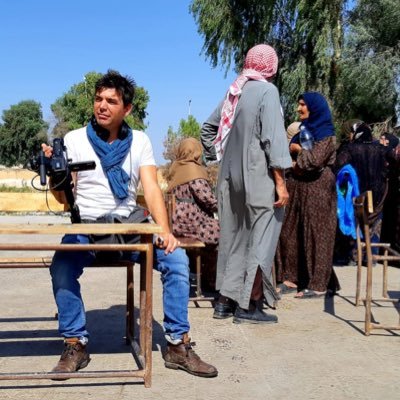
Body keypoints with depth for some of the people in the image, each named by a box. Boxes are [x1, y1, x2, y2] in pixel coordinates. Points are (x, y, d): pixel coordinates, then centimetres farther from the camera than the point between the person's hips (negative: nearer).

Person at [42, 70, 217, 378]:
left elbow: (152, 189, -4)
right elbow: (64, 197, -1)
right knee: (62, 268, -32)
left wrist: (165, 230, -21)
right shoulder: (74, 139, 2)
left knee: (176, 258, -22)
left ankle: (178, 345, -9)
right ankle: (75, 344, -10)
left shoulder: (139, 141, 6)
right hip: (86, 229, -1)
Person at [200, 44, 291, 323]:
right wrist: (280, 181, -15)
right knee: (261, 237, -1)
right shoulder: (267, 91, -8)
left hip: (230, 175, 7)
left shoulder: (234, 92, 13)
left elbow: (208, 128, 19)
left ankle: (225, 300, 17)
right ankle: (249, 305, 1)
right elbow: (273, 137, -15)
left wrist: (218, 157, 22)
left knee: (233, 236, 12)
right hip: (257, 177, -7)